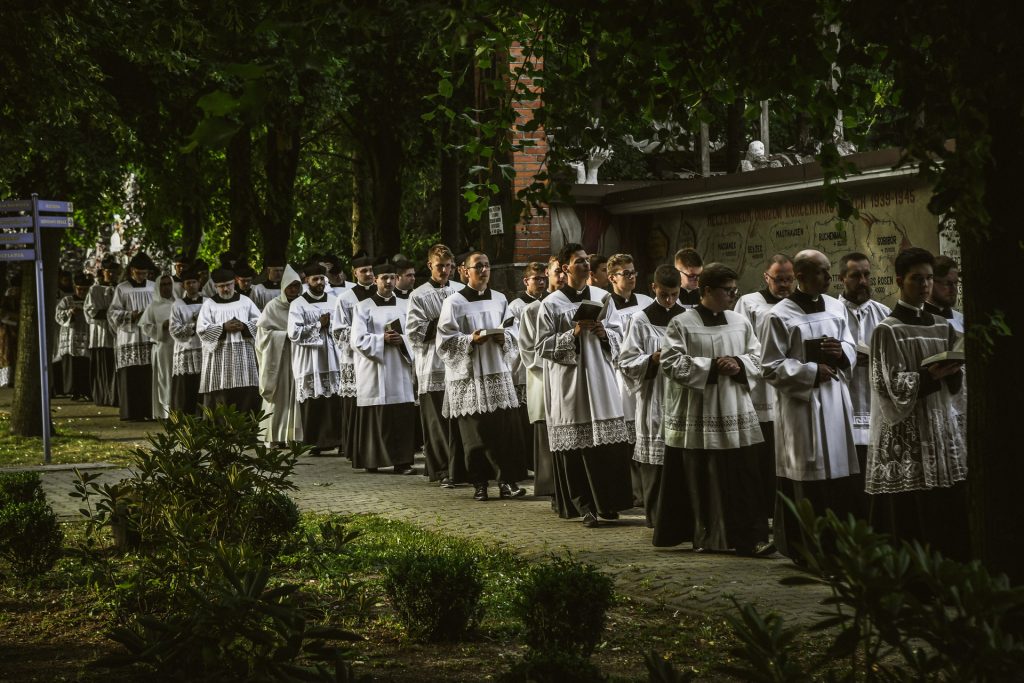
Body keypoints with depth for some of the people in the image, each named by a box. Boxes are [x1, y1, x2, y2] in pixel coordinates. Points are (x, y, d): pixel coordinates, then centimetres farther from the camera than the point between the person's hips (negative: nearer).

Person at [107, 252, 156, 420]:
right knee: (131, 378, -4)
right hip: (129, 340, -2)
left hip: (150, 339, 2)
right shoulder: (121, 289, 4)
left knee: (150, 377, -3)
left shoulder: (154, 288, 10)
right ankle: (132, 412, -2)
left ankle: (150, 411, 0)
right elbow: (112, 313, 2)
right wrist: (131, 316, -13)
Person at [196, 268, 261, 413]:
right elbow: (201, 329, -4)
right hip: (218, 355, -2)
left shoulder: (245, 301, 11)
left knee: (247, 395, -2)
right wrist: (223, 327, -14)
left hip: (243, 356, 2)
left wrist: (244, 326, -10)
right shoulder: (209, 304, 5)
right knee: (219, 396, -5)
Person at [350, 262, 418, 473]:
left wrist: (401, 340, -11)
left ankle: (402, 461, -2)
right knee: (376, 418, -3)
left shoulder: (404, 306, 13)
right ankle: (372, 461, 5)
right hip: (374, 371, -3)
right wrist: (382, 339, -16)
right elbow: (358, 339, -5)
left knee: (403, 417, -3)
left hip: (400, 370, 3)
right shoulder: (363, 307, 4)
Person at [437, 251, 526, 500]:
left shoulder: (500, 300, 11)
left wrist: (503, 338, -7)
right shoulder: (454, 303, -2)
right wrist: (471, 339, -18)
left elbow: (513, 336, 14)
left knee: (505, 429, -4)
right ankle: (479, 484, 7)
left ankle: (507, 480, 1)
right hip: (469, 376, -3)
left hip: (498, 373, 3)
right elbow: (445, 341, -5)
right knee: (476, 431, -2)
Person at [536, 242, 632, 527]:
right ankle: (583, 506, 5)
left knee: (609, 445, 1)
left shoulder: (602, 297, 10)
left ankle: (607, 502, 11)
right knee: (575, 447, -3)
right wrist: (573, 334, -16)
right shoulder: (551, 304, -2)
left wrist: (604, 333, -7)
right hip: (569, 382, -3)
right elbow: (543, 345, -4)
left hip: (600, 379, 3)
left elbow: (618, 335, 14)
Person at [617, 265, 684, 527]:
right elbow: (627, 364, -1)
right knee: (655, 464, -1)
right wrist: (652, 360, -17)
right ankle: (657, 517, 8)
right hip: (653, 402, -2)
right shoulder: (641, 321, 1)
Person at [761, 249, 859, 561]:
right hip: (800, 405, -6)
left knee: (840, 474, 5)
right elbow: (771, 368, -8)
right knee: (806, 481, -2)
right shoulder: (780, 316, -8)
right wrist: (812, 371, -14)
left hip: (835, 402, 6)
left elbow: (852, 347, 19)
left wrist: (842, 351, -4)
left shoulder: (836, 307, 9)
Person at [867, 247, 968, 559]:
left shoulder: (943, 327, 14)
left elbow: (956, 385, 13)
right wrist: (929, 376, -22)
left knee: (950, 517, 3)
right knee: (909, 519, -6)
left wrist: (952, 372, -9)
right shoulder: (887, 331, -3)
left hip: (943, 429, 5)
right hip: (906, 436, -5)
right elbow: (889, 386, -9)